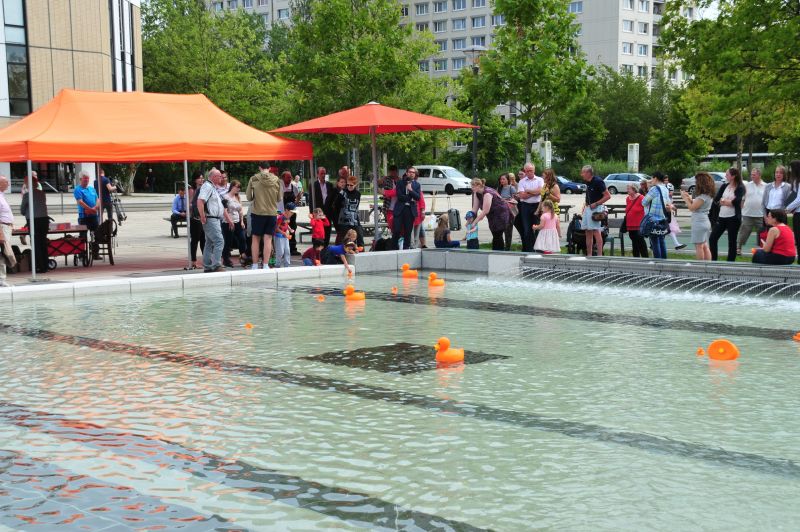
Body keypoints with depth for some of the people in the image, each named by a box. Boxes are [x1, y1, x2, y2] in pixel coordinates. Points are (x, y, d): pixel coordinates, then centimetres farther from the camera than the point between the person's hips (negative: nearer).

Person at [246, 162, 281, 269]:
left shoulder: (254, 179, -5)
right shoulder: (276, 180, 0)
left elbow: (249, 197, -1)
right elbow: (279, 198, 6)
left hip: (257, 212, -1)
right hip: (272, 213, 1)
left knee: (255, 239, 8)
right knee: (268, 239, 4)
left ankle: (255, 265, 9)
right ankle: (265, 265, 1)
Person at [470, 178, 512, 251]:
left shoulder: (487, 193, -28)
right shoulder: (477, 193, -2)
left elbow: (485, 211, -30)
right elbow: (475, 208, 0)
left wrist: (474, 222, -26)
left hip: (501, 215, -9)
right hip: (493, 216, 9)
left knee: (497, 236, -11)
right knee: (496, 237, 9)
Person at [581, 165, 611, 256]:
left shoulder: (598, 182, -14)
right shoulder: (587, 182, 11)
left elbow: (608, 196, -15)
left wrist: (596, 204, -18)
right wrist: (585, 204, 11)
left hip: (596, 208, -9)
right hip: (588, 208, 9)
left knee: (596, 231, -11)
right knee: (588, 232, 9)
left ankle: (600, 255, -10)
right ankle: (589, 255, 14)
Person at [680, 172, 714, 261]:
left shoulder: (703, 196, -17)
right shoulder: (708, 195, 13)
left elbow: (692, 207, -16)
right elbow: (696, 205, 17)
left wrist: (685, 198, -4)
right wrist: (689, 198, 14)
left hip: (699, 223, -10)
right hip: (705, 222, 10)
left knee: (699, 246, -5)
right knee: (705, 246, 12)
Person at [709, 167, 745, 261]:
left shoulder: (740, 188, -5)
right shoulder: (724, 186, 9)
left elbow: (736, 202, -18)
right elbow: (716, 200, 0)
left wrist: (723, 201, -6)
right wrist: (729, 201, -13)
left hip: (733, 218, -5)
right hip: (721, 217, 6)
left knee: (732, 241, 4)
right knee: (712, 238, 2)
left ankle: (730, 262, 11)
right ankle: (713, 260, 11)